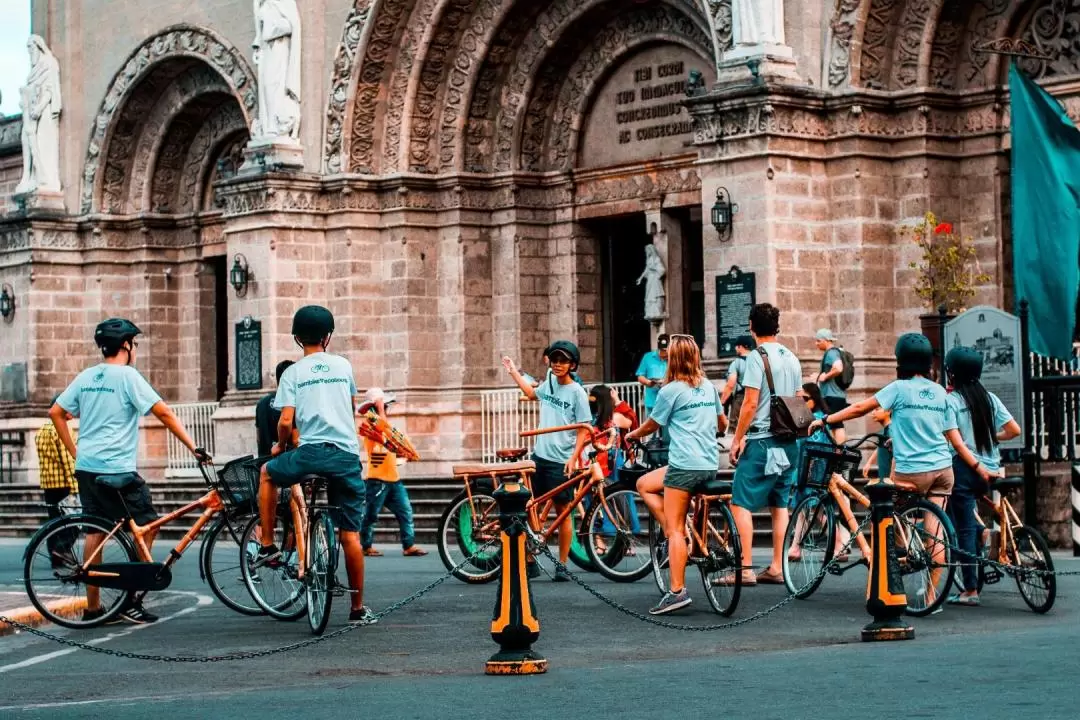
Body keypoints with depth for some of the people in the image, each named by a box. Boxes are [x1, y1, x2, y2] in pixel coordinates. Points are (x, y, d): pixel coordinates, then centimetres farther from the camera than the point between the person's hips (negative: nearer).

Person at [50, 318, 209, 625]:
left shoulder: (86, 377, 12)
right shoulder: (127, 376, -9)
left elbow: (56, 412, 15)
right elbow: (164, 413, -13)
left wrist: (75, 452, 17)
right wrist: (193, 447, -12)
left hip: (86, 467, 7)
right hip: (116, 469, -7)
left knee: (95, 532, 12)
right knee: (146, 527, 2)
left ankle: (92, 607, 14)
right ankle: (131, 601, -1)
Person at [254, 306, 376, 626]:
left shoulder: (293, 373, 4)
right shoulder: (343, 366, 13)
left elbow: (286, 422, -5)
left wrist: (280, 446, 16)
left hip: (310, 453, -2)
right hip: (347, 455, 2)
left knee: (267, 473, 30)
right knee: (350, 535, 7)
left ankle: (268, 547, 24)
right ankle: (358, 608, 10)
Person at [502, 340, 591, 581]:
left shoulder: (577, 392, -8)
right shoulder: (549, 383, 8)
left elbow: (584, 429, -10)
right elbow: (531, 393, 32)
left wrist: (573, 458, -18)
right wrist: (513, 371, 34)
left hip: (561, 461, -6)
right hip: (539, 456, 6)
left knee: (563, 512, 2)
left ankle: (562, 566, 9)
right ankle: (529, 561, 11)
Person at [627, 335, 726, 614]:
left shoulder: (670, 390, -6)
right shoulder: (708, 387, 14)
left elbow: (652, 425, 5)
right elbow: (722, 423, 25)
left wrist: (632, 435, 26)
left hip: (684, 465, -8)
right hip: (710, 464, 8)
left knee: (675, 530, -3)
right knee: (644, 484, 24)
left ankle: (677, 591, -8)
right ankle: (677, 532, 13)